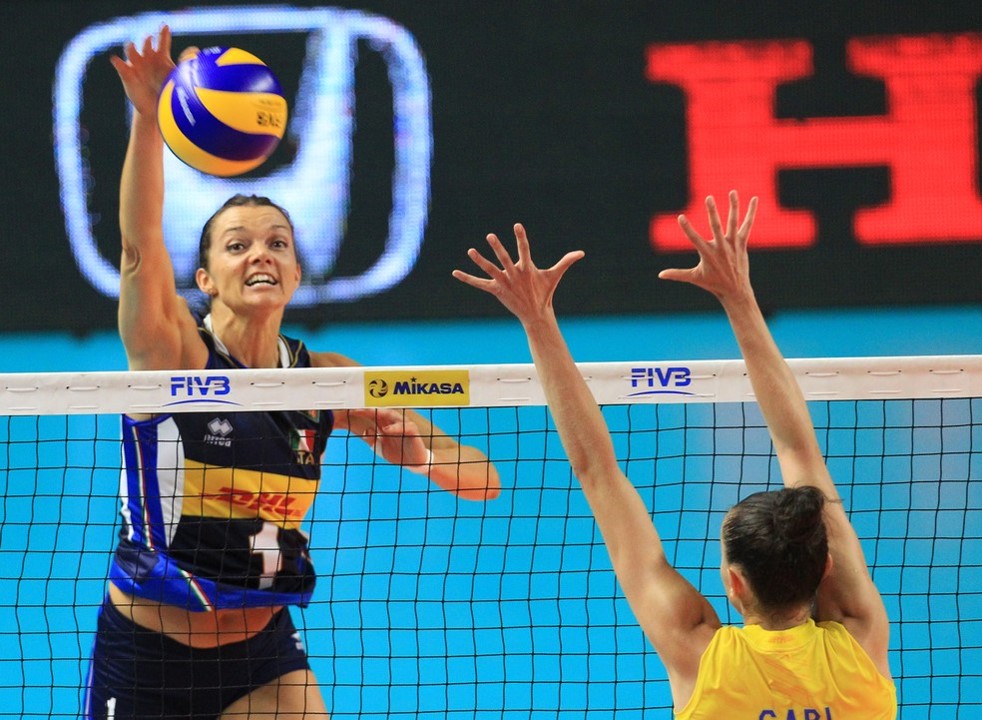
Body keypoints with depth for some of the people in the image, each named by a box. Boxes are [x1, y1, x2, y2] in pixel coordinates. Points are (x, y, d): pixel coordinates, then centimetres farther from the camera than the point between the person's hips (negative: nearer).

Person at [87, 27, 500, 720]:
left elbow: (481, 479, -2)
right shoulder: (174, 353, -12)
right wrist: (149, 117, -48)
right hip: (144, 654, -2)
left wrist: (419, 452, -25)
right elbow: (141, 244, -33)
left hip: (260, 652, 2)